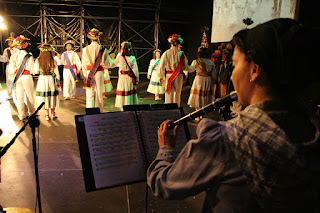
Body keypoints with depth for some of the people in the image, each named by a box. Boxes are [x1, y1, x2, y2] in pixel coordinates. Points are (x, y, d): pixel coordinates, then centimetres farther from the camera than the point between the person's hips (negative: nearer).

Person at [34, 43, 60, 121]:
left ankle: (47, 114, 14)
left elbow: (35, 71, -1)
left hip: (42, 79, 0)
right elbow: (56, 72, -6)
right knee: (52, 96, 12)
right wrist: (58, 82, 4)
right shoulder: (53, 61, -10)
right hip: (51, 80, 0)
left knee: (44, 97, 9)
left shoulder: (38, 61, -9)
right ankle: (53, 113, 20)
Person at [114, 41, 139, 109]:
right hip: (131, 77, 1)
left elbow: (115, 63, 14)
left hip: (122, 76, -1)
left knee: (122, 93, 4)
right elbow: (135, 69, -4)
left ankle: (123, 109, 6)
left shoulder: (119, 56, -6)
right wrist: (137, 79, 6)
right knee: (131, 92, 11)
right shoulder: (132, 58, -4)